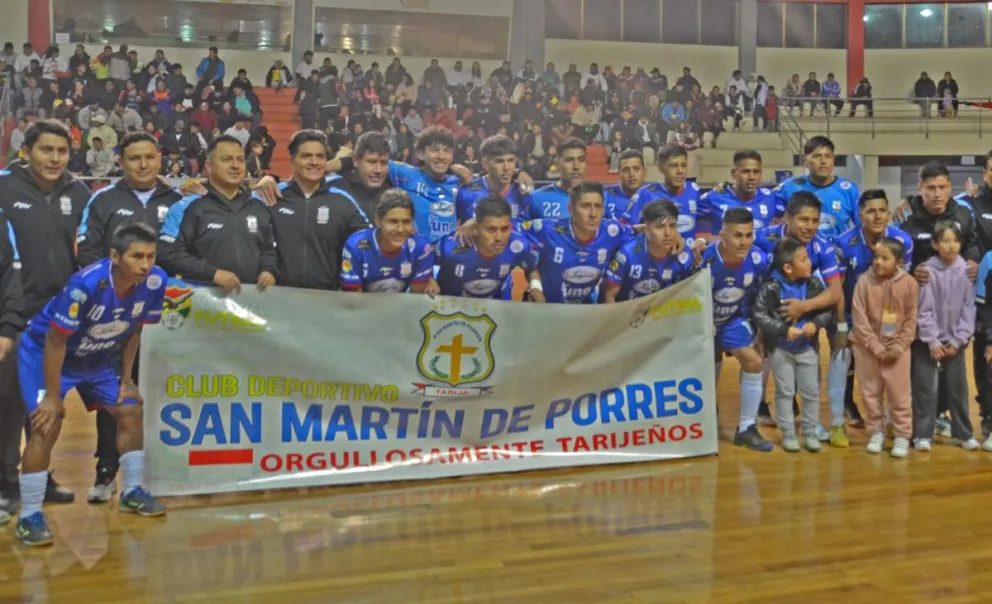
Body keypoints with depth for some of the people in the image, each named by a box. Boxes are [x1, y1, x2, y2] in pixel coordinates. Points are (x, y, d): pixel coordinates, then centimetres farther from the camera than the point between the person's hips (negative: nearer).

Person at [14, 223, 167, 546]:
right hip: (44, 351, -6)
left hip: (96, 355, 6)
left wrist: (126, 379, 2)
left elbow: (134, 328, -2)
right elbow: (56, 341, -27)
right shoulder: (86, 283, -37)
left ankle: (132, 492, 21)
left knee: (130, 412, 3)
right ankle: (29, 516, -5)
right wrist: (53, 397, -22)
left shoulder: (155, 282, -21)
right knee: (46, 424, -17)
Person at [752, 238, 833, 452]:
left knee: (811, 392, 9)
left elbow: (827, 310, -2)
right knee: (785, 392, 8)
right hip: (780, 348, -3)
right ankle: (788, 433, 19)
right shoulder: (771, 287, -21)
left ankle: (810, 432, 24)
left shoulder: (815, 284, -10)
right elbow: (759, 315, -21)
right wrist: (783, 329, -27)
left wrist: (816, 323, -20)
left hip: (808, 347, 3)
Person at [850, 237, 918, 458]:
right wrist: (876, 346, -12)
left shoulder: (909, 283, -7)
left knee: (900, 394, 4)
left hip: (897, 348, 0)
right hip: (868, 347, 1)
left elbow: (911, 319, -2)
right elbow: (859, 318, -9)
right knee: (870, 392, 10)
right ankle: (876, 432, 24)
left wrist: (900, 345, -10)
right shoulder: (865, 281, -9)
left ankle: (902, 436, 16)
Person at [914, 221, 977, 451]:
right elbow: (923, 310, -10)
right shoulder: (928, 271, -11)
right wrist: (932, 340, -11)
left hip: (954, 340, 3)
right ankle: (922, 435, 10)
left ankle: (963, 433, 22)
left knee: (958, 387, 9)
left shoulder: (966, 270, -3)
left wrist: (958, 340, -5)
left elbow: (969, 307, 0)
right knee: (925, 388, 1)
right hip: (928, 340, -3)